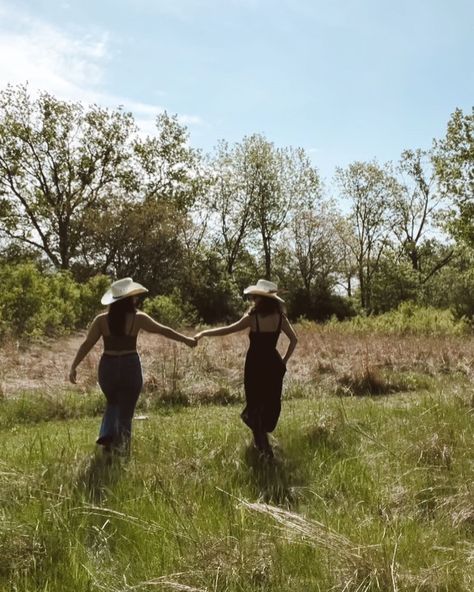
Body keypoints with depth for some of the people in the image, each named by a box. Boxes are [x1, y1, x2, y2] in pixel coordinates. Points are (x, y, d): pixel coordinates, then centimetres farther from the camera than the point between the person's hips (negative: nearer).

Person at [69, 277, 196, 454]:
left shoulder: (101, 320, -2)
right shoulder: (138, 318, -8)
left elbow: (87, 344, -4)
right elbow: (163, 330, 0)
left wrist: (73, 366, 0)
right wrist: (186, 340, 11)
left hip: (108, 368, 3)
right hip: (130, 368, -3)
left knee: (113, 403, 29)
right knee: (125, 413, 9)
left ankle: (107, 435, 8)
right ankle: (120, 452, 9)